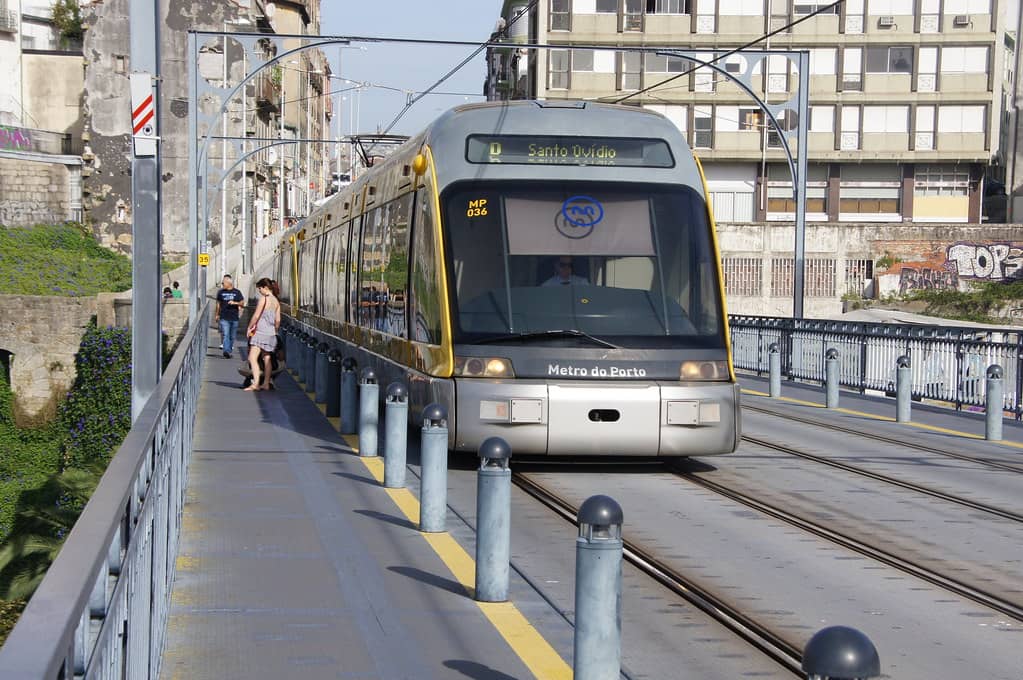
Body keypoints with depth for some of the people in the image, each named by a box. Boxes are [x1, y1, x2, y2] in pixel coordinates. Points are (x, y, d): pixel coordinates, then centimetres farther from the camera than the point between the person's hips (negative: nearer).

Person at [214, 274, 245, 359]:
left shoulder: (237, 292, 3)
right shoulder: (221, 292, 7)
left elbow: (242, 303, 3)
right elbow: (218, 304, 16)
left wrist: (235, 303, -16)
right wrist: (217, 315, 18)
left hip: (234, 318, 1)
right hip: (224, 318, -1)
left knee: (232, 336, 9)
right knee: (225, 335, -14)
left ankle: (229, 350, 23)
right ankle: (226, 351, -24)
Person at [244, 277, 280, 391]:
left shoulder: (264, 298, -11)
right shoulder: (276, 301, 10)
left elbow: (256, 316, -11)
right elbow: (278, 320, 12)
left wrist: (249, 328, 0)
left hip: (261, 332, -8)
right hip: (271, 334, 8)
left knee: (252, 358, -13)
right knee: (267, 359, 14)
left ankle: (255, 383, -24)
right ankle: (266, 383, 18)